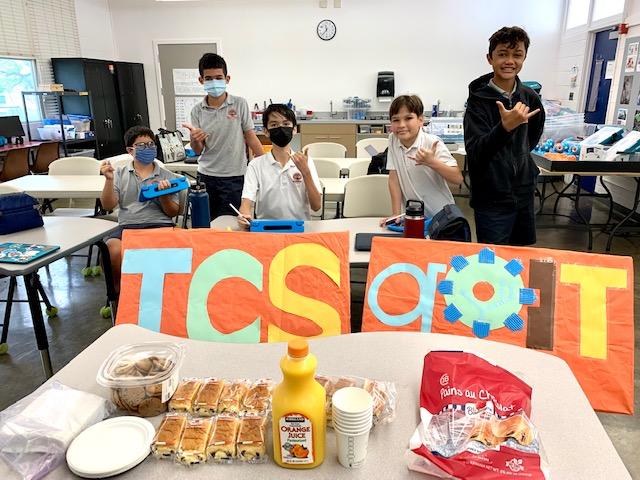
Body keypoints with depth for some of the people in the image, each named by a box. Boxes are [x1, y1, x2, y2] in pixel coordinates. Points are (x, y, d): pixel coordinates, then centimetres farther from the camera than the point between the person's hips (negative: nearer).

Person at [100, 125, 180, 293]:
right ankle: (119, 292, -6)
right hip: (127, 225, 1)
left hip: (159, 224, -1)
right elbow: (108, 206, 7)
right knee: (113, 249, -32)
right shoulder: (120, 173, 17)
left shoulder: (167, 176, 14)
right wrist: (109, 180, -7)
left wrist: (163, 196, -9)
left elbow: (173, 212, 11)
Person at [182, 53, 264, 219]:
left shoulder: (240, 104, -4)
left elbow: (250, 136, 0)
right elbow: (198, 151, 4)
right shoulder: (197, 111, 2)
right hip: (206, 176, 3)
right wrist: (194, 139, -19)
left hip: (235, 176, -2)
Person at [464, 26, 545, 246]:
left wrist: (521, 156, 15)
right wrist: (505, 127, -35)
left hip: (524, 194, 6)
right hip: (491, 200, -6)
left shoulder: (529, 97, 4)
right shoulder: (479, 100, -13)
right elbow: (475, 153, -23)